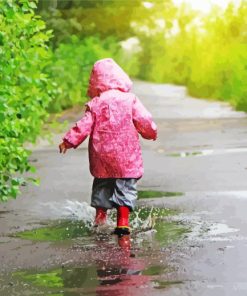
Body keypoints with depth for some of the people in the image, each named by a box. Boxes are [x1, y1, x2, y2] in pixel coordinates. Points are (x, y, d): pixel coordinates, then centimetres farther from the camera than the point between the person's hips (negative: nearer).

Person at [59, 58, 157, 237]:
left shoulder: (95, 104, -1)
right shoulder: (130, 100, -3)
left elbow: (84, 126, -3)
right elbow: (144, 121, -4)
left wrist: (69, 141, 5)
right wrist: (152, 133, 16)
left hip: (102, 156, 2)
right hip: (127, 157, -1)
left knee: (102, 185, 20)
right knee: (126, 188, 1)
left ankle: (100, 214, 23)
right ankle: (123, 221, -10)